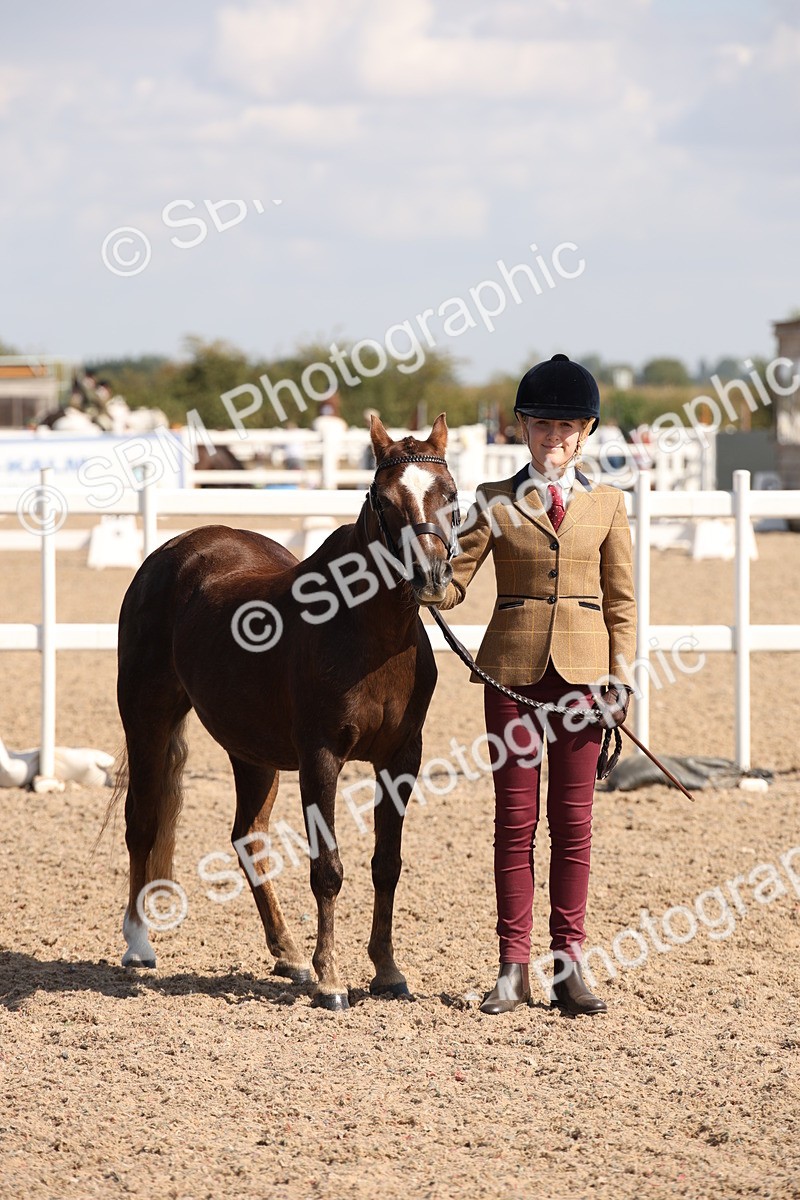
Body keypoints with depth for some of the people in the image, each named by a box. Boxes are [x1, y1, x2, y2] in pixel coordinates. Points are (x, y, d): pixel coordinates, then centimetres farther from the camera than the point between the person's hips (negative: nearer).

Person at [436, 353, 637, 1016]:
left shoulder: (607, 503, 8)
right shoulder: (496, 502, 5)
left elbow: (621, 601, 8)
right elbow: (453, 582, -2)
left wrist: (619, 677, -3)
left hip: (581, 667, 1)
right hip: (513, 667, -1)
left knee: (573, 818, 3)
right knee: (515, 818, 1)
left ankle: (569, 965, 7)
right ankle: (513, 968, 4)